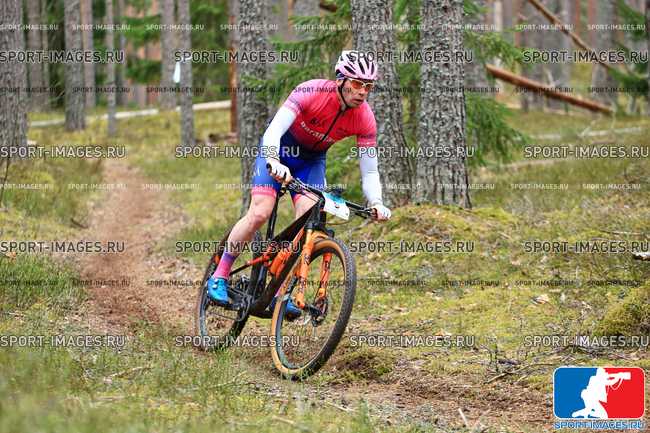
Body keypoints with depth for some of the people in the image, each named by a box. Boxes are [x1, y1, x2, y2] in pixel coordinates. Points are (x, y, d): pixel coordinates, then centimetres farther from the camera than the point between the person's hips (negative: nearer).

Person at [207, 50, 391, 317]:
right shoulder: (312, 92, -32)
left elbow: (369, 171, -17)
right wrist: (274, 162, -59)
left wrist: (376, 203, -36)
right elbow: (274, 130, -39)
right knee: (259, 213, -18)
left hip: (311, 160, 3)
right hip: (279, 149, -3)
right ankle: (219, 276, -2)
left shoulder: (365, 118, -21)